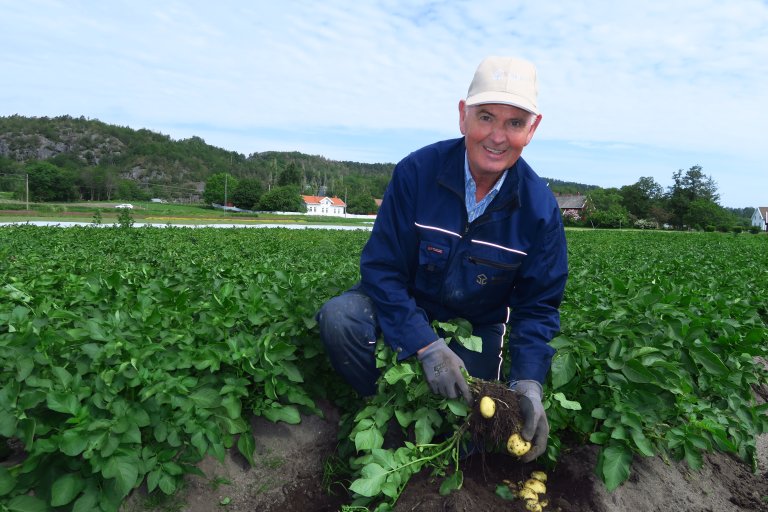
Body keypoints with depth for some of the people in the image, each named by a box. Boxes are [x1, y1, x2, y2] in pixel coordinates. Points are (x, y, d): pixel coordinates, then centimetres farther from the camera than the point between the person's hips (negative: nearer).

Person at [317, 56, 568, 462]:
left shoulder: (540, 208, -14)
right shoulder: (416, 172, -21)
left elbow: (538, 306, -9)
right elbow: (381, 267, -20)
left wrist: (528, 381, -26)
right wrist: (427, 346, -30)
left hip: (478, 327, 2)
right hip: (405, 306, -1)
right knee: (339, 318, -29)